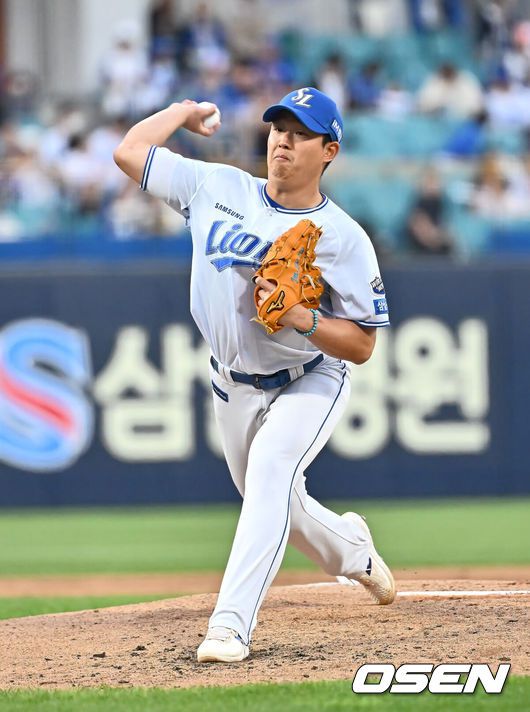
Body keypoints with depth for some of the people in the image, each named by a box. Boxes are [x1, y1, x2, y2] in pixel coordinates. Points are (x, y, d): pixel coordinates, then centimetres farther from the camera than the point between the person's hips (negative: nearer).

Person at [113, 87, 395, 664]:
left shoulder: (344, 239, -18)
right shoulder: (218, 189, -8)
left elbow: (362, 345, -17)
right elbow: (129, 151, -4)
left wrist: (300, 318, -32)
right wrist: (185, 111, 5)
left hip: (310, 383, -5)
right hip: (234, 387, 5)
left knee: (271, 467, -31)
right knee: (273, 506, 17)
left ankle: (231, 624, -37)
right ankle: (351, 549, 51)